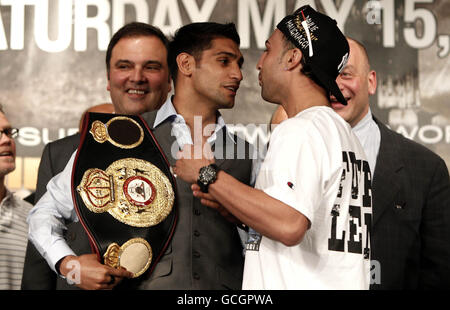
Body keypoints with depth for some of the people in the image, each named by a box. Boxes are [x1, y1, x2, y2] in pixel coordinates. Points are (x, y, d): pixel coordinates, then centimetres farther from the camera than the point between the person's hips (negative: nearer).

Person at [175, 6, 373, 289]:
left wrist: (208, 176, -16)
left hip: (303, 285, -9)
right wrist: (228, 202, 13)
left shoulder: (301, 130, -13)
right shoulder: (344, 132, 16)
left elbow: (290, 225, -26)